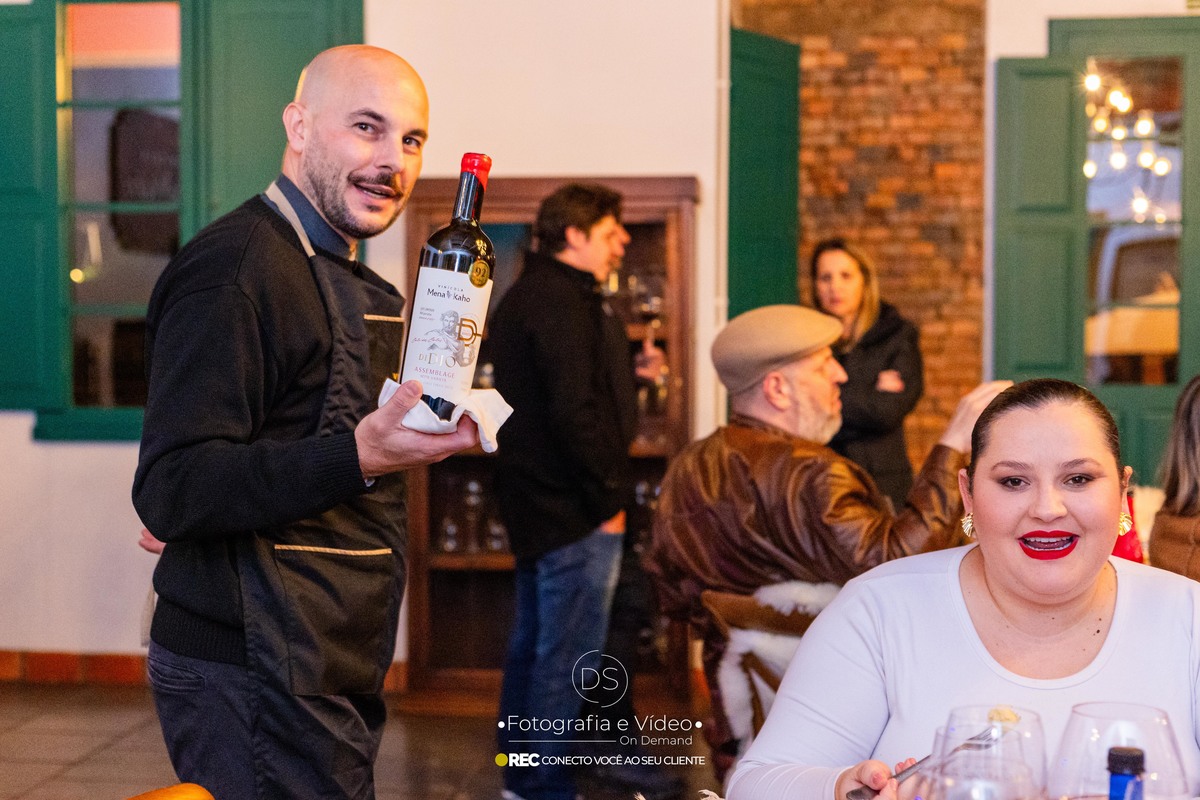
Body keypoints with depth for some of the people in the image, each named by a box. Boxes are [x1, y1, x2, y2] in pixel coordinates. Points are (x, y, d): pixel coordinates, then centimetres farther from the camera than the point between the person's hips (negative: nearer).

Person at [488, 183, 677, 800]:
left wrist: (629, 373, 15)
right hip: (573, 507, -11)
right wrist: (608, 498, -18)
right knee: (570, 653, -5)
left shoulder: (525, 297, 16)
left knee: (534, 643, 17)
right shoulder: (562, 301, -17)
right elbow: (573, 412, -24)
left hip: (535, 502, 11)